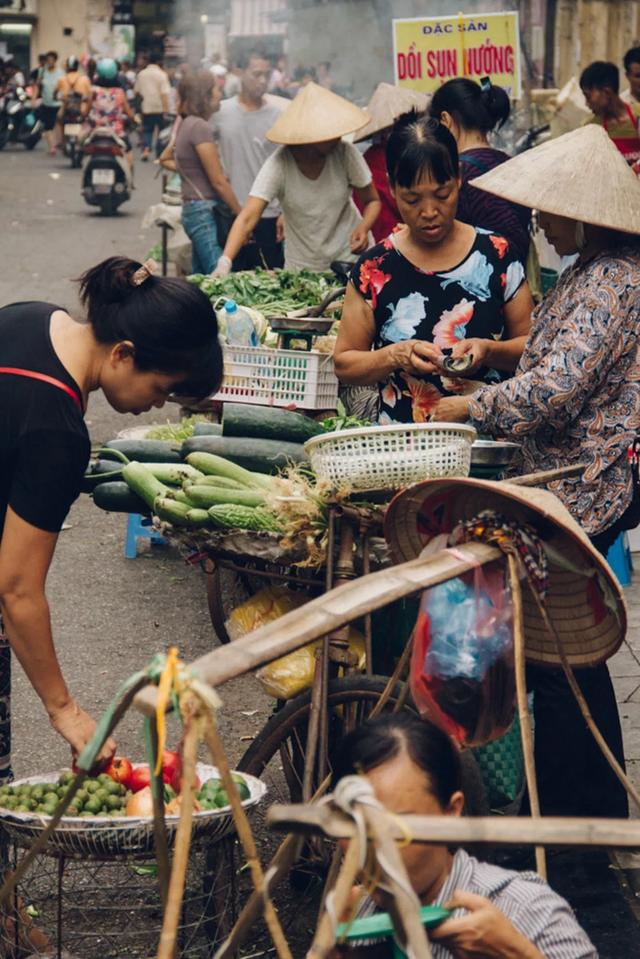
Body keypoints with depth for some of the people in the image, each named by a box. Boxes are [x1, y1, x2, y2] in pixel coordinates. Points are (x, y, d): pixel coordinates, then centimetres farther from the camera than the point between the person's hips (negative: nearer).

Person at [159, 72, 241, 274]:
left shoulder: (186, 124, 13)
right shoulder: (200, 126, -13)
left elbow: (165, 159, 31)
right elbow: (218, 181, -14)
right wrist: (242, 216, -8)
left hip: (192, 210, 10)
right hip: (206, 211, -10)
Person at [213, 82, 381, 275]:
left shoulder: (345, 154, -14)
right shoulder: (279, 165, -20)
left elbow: (372, 201, 0)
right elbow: (247, 218, -27)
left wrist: (363, 228, -22)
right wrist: (224, 263, -43)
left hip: (349, 258, 1)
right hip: (301, 267, -1)